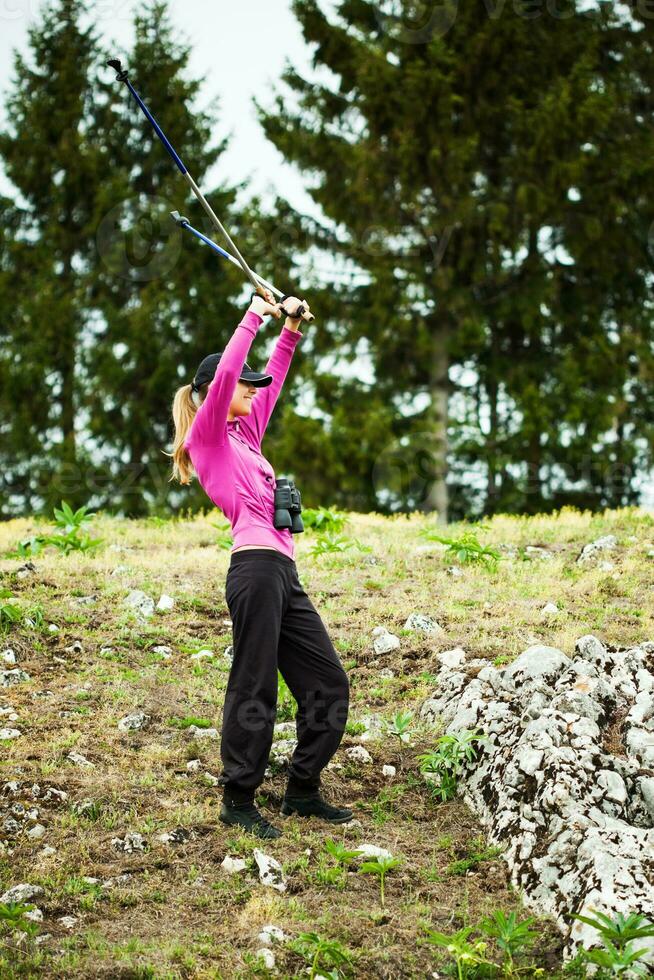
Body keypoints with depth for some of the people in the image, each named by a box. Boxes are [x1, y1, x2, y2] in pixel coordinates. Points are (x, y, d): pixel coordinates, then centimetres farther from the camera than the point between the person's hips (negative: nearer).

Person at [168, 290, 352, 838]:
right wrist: (255, 316, -3)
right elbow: (224, 372, -11)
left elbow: (272, 381, 32)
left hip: (284, 575, 9)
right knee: (254, 688, -6)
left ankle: (302, 791, 15)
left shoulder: (243, 435, 24)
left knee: (328, 683, 8)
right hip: (256, 565, -9)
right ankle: (238, 800, 1)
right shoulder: (207, 434, 2)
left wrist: (291, 330, 24)